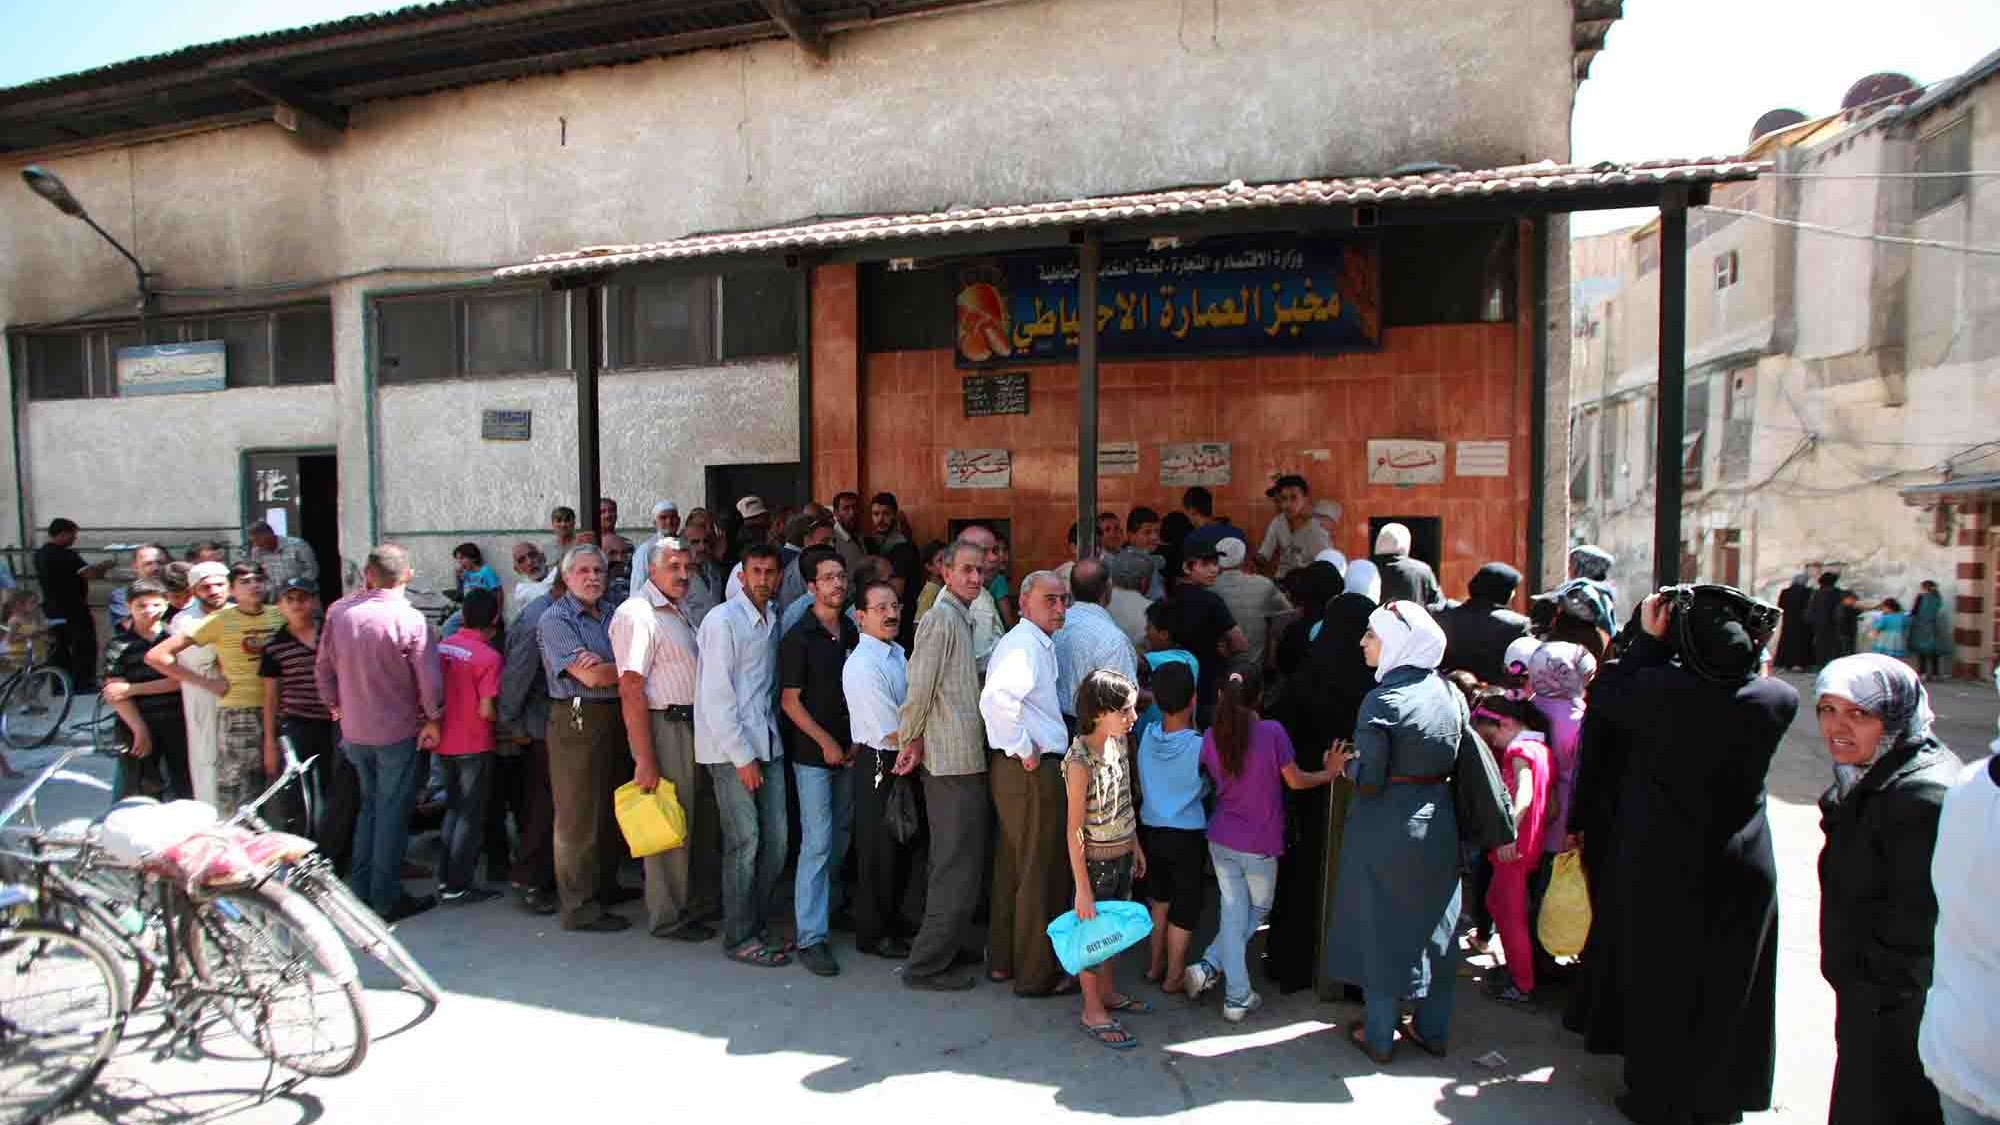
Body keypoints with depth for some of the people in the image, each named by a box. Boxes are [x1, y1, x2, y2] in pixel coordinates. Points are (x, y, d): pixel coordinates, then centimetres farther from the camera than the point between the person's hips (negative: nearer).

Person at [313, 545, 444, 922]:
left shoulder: (338, 612, -5)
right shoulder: (411, 620, -19)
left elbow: (323, 667, 5)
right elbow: (429, 679, -19)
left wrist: (335, 705, 20)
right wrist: (433, 718, -4)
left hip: (353, 731, 5)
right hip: (399, 732, -5)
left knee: (369, 804, 21)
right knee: (393, 812, 5)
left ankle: (360, 888, 27)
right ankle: (387, 899, 11)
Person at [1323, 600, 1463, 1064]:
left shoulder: (1382, 700, -21)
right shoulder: (1449, 692, -2)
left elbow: (1368, 780, -20)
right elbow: (1458, 759, 4)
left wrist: (1345, 762, -1)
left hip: (1386, 829, -5)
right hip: (1438, 822, 6)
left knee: (1381, 928, 9)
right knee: (1433, 925, 19)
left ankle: (1378, 1037, 21)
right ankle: (1432, 1028, 32)